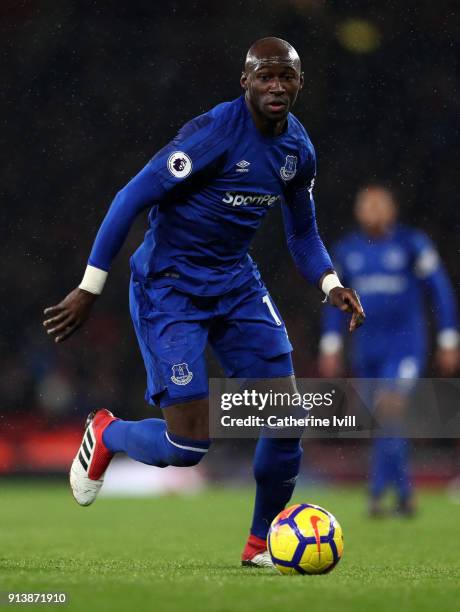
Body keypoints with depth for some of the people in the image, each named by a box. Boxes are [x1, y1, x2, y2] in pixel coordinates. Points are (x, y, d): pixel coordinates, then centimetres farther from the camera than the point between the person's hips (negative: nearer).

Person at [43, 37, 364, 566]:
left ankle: (262, 543, 16)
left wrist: (330, 284, -4)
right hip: (169, 285, -7)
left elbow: (302, 233, 16)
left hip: (236, 283, 7)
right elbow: (132, 197, -21)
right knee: (188, 444, -12)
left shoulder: (298, 149, 2)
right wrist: (89, 289, -22)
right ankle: (105, 435, 21)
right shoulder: (215, 132, -21)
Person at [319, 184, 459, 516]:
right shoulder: (347, 250, 8)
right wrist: (331, 346, 12)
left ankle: (377, 492, -19)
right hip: (366, 348, 5)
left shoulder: (412, 243, -5)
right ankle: (404, 493, 20)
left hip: (406, 344, -5)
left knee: (391, 408, -22)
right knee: (384, 425, 7)